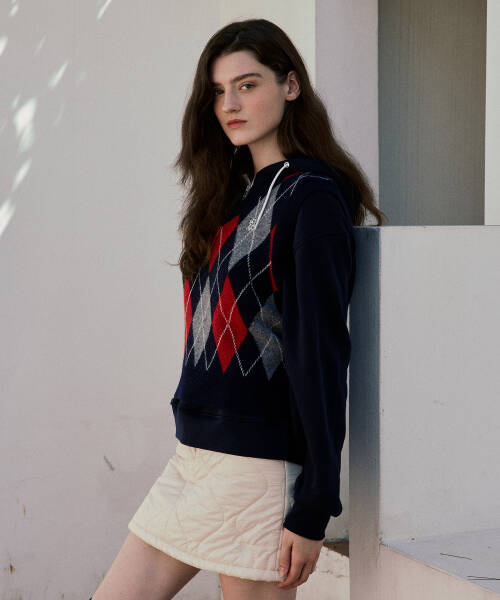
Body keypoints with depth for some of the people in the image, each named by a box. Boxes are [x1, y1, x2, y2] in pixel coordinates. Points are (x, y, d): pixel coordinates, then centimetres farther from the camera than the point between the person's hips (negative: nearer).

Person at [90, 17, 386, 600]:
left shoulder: (311, 197, -10)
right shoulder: (233, 196, 15)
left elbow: (320, 353, -15)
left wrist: (312, 507, -17)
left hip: (258, 464, -8)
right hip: (192, 454, 8)